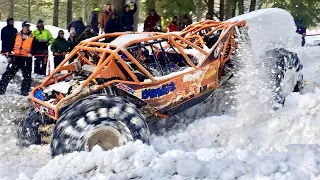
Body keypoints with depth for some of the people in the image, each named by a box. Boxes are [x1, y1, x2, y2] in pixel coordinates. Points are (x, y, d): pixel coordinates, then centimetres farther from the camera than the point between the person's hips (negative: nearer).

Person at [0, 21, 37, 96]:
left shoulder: (32, 38, 6)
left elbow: (34, 48, 1)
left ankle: (25, 91, 12)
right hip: (15, 57, 1)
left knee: (27, 76, 2)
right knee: (9, 73, 0)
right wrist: (10, 56, 4)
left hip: (27, 58, -1)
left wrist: (31, 53, -19)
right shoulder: (16, 36, 9)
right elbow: (11, 46, 10)